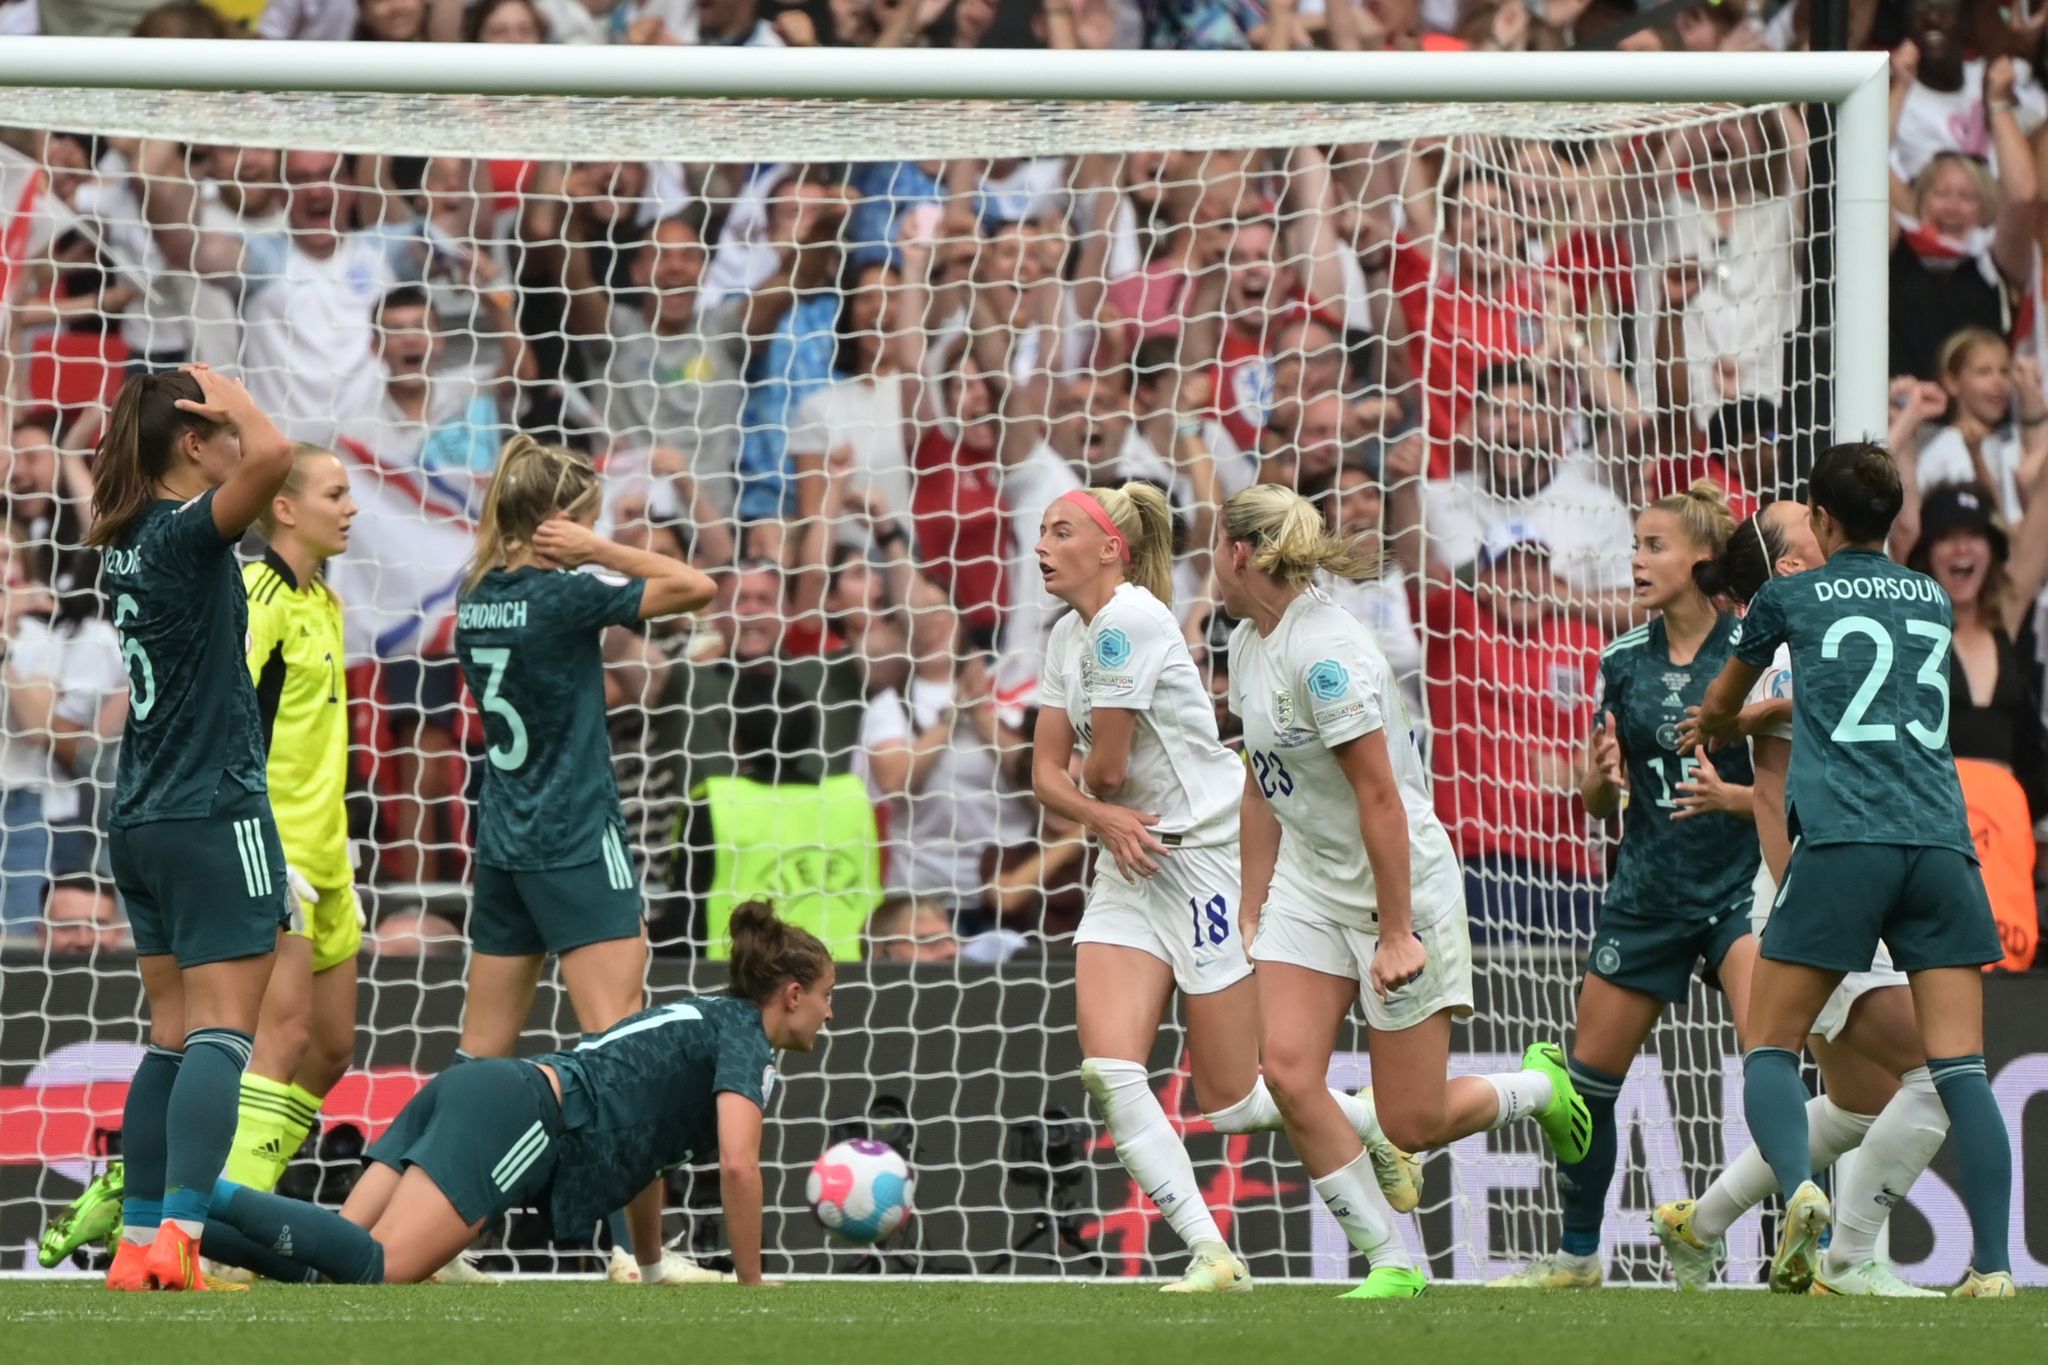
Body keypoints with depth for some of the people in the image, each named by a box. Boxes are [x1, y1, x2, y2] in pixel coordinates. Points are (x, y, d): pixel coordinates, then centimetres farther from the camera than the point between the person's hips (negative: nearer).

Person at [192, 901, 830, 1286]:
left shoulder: (697, 1018, 32)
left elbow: (638, 1144, 43)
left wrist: (652, 1268, 46)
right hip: (521, 1116, -9)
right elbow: (738, 1165, -8)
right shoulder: (745, 1038, 5)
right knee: (374, 1268, -25)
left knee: (332, 1260, -10)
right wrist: (751, 1288, 3)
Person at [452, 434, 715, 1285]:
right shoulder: (561, 597, -13)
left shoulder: (480, 603, 8)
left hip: (502, 845, 8)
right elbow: (695, 587, -14)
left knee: (482, 1054, 10)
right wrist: (595, 551, -9)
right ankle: (639, 1250, -17)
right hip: (575, 846, -8)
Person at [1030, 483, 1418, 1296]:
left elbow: (1106, 767, -16)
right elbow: (1049, 773, 8)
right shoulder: (1069, 636, 9)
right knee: (1107, 1068, -12)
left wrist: (1098, 798, 7)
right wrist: (1103, 816, -12)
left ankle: (1376, 1128, 27)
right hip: (1131, 865, 8)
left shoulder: (1129, 620, -18)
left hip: (1208, 856, -8)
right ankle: (1210, 1254, -9)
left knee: (1228, 1102, -1)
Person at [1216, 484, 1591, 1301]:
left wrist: (1396, 932, -22)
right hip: (1309, 886, 8)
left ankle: (1540, 1086, 29)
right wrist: (1251, 912, 15)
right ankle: (1391, 1261, -2)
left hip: (1400, 886, -8)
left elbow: (1381, 798, -23)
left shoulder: (1324, 652, -24)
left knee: (1413, 1125, -2)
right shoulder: (1248, 644, 5)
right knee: (1287, 1071, -12)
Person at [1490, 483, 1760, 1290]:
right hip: (1645, 888, 5)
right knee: (1591, 1072, 8)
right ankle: (1576, 1253, 23)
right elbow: (1596, 798, 13)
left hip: (1737, 884, -5)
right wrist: (1601, 777, -10)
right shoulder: (1623, 661, 7)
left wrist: (1730, 796, -23)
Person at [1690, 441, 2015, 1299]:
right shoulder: (1935, 602, 22)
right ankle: (1992, 1265, -15)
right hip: (1940, 840, 3)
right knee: (1960, 1067, -2)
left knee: (1769, 1047, 5)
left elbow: (1720, 705, 33)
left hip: (1842, 840, -3)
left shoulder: (1791, 599, 13)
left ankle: (1799, 1187, -24)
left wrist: (1711, 729, 58)